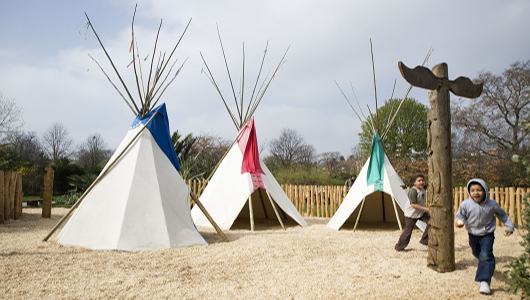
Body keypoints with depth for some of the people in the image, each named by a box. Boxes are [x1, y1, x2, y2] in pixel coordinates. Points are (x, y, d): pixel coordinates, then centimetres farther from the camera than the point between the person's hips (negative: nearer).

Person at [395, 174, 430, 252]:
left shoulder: (422, 188, -1)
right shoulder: (413, 191, -26)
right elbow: (413, 204, -29)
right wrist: (425, 208, -31)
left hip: (421, 212, 8)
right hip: (411, 214, -8)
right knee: (408, 230, -2)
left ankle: (425, 240, 7)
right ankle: (399, 247, 15)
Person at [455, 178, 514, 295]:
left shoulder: (492, 205, -16)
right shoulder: (465, 204, -20)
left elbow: (502, 214, 3)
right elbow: (460, 215, -10)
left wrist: (509, 226, 6)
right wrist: (459, 221, -32)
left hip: (487, 234, -2)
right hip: (473, 234, 2)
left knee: (486, 256, -18)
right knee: (477, 253, 23)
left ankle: (484, 282, -17)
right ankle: (486, 266, 58)